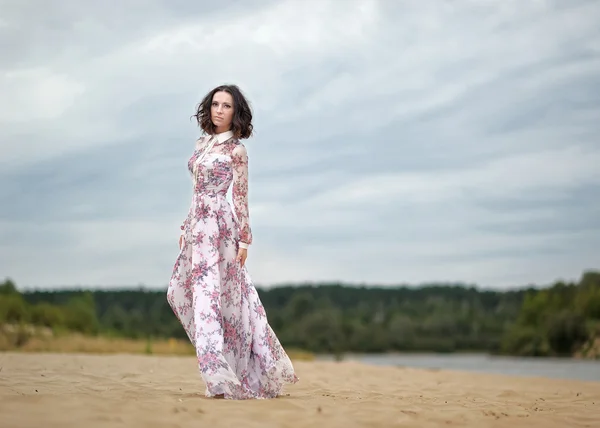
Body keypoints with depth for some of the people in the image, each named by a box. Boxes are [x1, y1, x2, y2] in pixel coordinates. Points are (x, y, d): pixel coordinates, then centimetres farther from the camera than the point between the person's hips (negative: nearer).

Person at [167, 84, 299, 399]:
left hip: (217, 224, -8)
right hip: (197, 225, 8)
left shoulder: (236, 151, -5)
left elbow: (240, 199, -5)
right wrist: (185, 228, 19)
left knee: (208, 290, -14)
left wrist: (244, 239, -7)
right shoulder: (202, 143, 15)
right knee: (180, 291, 11)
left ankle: (221, 376, -16)